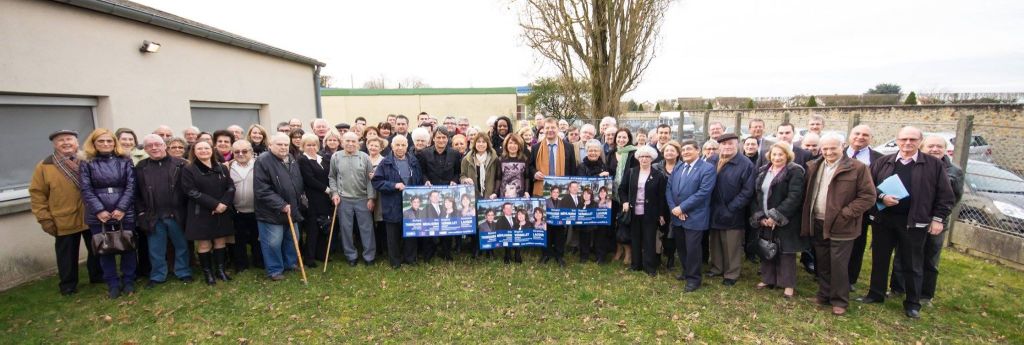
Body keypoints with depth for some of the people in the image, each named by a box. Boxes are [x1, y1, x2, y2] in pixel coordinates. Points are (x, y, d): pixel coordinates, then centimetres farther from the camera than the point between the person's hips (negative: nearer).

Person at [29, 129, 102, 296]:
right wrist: (44, 218, -6)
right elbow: (37, 194, -1)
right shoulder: (44, 166, -2)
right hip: (64, 221, -1)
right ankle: (68, 285, 25)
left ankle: (98, 276, 31)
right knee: (68, 256, 10)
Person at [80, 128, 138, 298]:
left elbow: (131, 186, -2)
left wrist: (122, 208, -11)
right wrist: (99, 210, -13)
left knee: (128, 247, 6)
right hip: (98, 215, 1)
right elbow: (86, 190, -2)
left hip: (124, 212, 0)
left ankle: (128, 281, 19)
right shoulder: (87, 164, 5)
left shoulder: (125, 161, 5)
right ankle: (112, 284, 18)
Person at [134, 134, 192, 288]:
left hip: (177, 214, -2)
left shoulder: (180, 164, -3)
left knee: (181, 245, 10)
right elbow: (136, 191, 9)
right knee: (156, 248, 12)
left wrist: (187, 209, -6)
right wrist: (141, 211, 1)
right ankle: (157, 276, 27)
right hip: (153, 216, 2)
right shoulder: (140, 167, 5)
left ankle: (183, 272, 24)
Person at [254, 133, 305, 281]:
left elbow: (298, 183, 18)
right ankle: (275, 269, 19)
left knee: (292, 239, 18)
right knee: (273, 242, 3)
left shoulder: (291, 159, 8)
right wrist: (281, 205, -23)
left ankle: (291, 262, 35)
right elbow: (261, 190, -22)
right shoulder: (263, 161, -17)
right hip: (271, 211, -7)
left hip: (291, 209, 7)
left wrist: (297, 201, 11)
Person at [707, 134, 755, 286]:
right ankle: (716, 268, 35)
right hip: (713, 212, 4)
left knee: (732, 246, 9)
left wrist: (730, 209, -16)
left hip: (732, 214, -4)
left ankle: (731, 274, 24)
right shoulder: (711, 161, 3)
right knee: (715, 243, 18)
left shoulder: (746, 164, -11)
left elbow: (747, 191, -13)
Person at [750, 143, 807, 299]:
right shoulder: (763, 171, 9)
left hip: (785, 221, -5)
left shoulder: (795, 172, -9)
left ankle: (788, 284, 16)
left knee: (786, 252, 4)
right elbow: (756, 195, 7)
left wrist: (776, 217, -21)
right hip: (765, 220, 5)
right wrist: (759, 216, -5)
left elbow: (794, 197, -18)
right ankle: (768, 279, 27)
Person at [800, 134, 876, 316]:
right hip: (817, 224, 5)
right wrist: (807, 217, 4)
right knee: (822, 264, 15)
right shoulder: (813, 167, 7)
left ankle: (839, 301, 18)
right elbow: (805, 192, 15)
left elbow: (868, 196, -10)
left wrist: (845, 213, -16)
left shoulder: (858, 168, -8)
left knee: (838, 265, 2)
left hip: (840, 226, -5)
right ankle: (824, 294, 30)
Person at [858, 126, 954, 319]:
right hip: (883, 219, 2)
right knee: (879, 259, 11)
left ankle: (913, 303, 21)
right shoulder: (883, 162, 5)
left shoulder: (934, 165, 1)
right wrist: (881, 197, -12)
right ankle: (876, 294, 25)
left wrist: (938, 218, -4)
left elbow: (945, 195, 2)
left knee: (912, 264, 8)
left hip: (914, 222, -2)